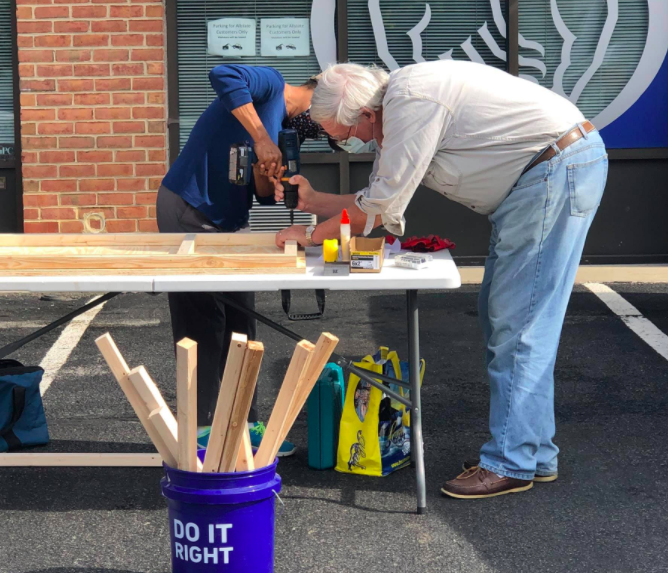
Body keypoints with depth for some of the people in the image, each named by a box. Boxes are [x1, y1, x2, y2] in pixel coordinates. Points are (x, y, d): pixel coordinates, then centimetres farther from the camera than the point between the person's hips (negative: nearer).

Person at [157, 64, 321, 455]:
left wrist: (267, 176, -10)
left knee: (239, 326, 9)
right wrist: (261, 139, -30)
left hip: (229, 223, 9)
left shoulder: (283, 128, 15)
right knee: (203, 326, -6)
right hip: (190, 213, -9)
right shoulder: (270, 84, -10)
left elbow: (265, 195, 13)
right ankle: (201, 430, 0)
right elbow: (223, 76, -33)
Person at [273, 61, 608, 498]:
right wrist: (311, 200, 11)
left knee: (518, 320, -9)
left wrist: (311, 235, -4)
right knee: (501, 315, 13)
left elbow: (378, 210, -16)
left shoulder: (411, 101, -21)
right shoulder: (395, 113, 11)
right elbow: (375, 201, 20)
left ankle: (511, 464, -4)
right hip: (543, 172, 11)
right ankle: (535, 454, 20)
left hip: (561, 166, -11)